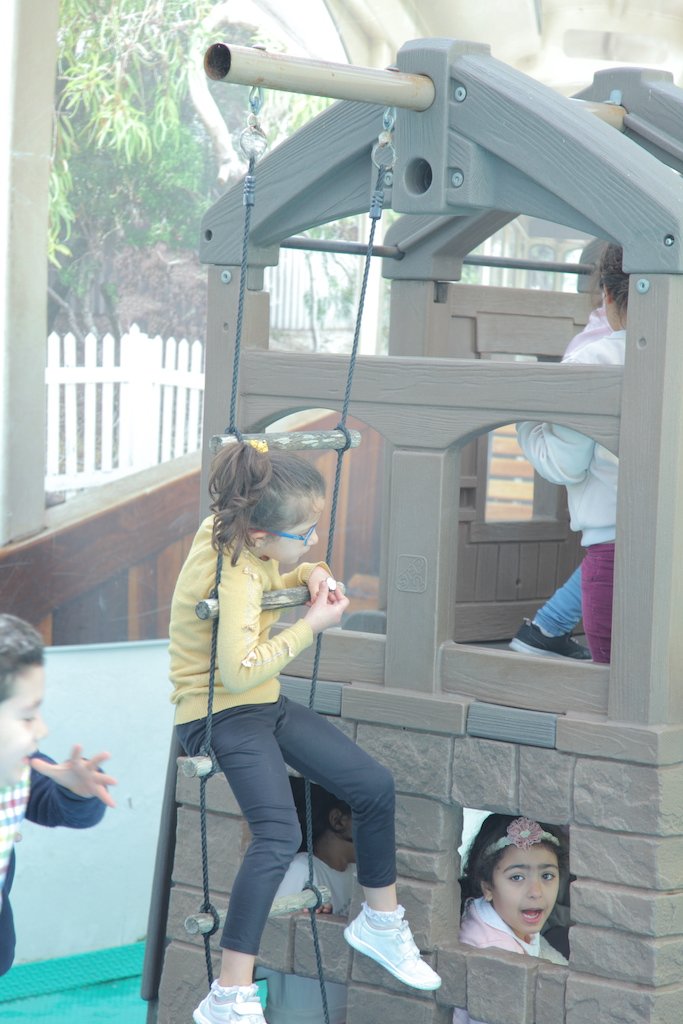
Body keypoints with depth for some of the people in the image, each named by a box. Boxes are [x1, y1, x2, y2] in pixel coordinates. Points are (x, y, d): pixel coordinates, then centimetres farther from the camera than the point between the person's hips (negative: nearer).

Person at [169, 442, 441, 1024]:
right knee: (280, 834, -30)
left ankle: (380, 924, 31)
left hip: (263, 705, 10)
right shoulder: (236, 577, -27)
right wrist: (312, 626, -24)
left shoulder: (236, 532, 0)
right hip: (220, 715, -10)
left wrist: (311, 574, 0)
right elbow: (241, 670, -36)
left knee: (375, 786, 9)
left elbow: (276, 575, 24)